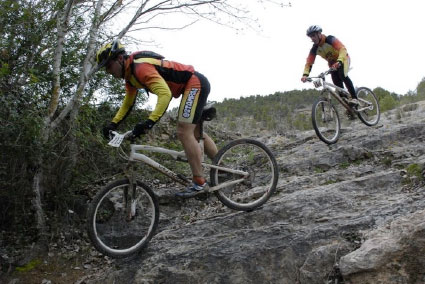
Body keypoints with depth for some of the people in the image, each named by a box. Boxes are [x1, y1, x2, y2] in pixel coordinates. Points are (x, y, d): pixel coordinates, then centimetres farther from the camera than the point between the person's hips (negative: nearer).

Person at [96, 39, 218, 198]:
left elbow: (165, 94, -38)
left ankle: (199, 182, -7)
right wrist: (113, 124, 6)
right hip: (195, 85, 11)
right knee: (195, 133, 16)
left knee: (184, 133, -15)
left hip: (195, 83, -11)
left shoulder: (141, 68, -26)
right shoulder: (130, 73, 7)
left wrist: (149, 122, -46)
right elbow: (128, 103, 18)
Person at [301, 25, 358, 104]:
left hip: (343, 59, -5)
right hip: (332, 63, 5)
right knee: (338, 84, -9)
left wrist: (339, 61, -60)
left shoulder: (330, 39, -29)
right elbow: (309, 63, -17)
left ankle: (354, 98, -25)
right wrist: (305, 74, -36)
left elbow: (342, 49, -42)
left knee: (342, 75, -31)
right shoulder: (314, 49, -14)